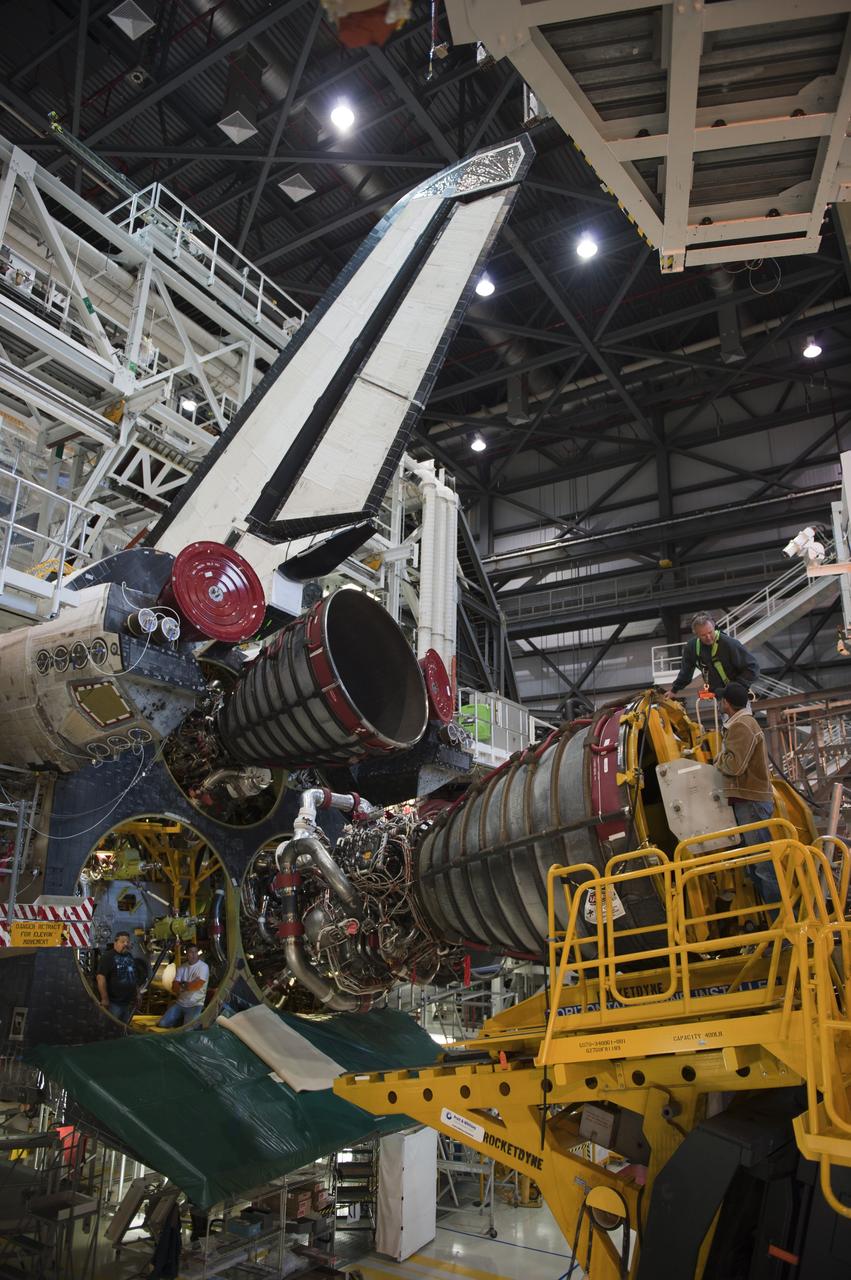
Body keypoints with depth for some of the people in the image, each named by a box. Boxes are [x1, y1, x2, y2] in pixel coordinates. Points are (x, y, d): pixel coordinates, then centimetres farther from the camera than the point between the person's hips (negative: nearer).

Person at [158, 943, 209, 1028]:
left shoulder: (203, 967, -8)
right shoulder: (181, 967, 9)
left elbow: (197, 985, -17)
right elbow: (174, 988, 2)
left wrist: (182, 985, -2)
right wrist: (189, 985, -17)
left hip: (195, 1005, -6)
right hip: (180, 1003, 6)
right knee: (162, 1024, -5)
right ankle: (181, 1020, 15)